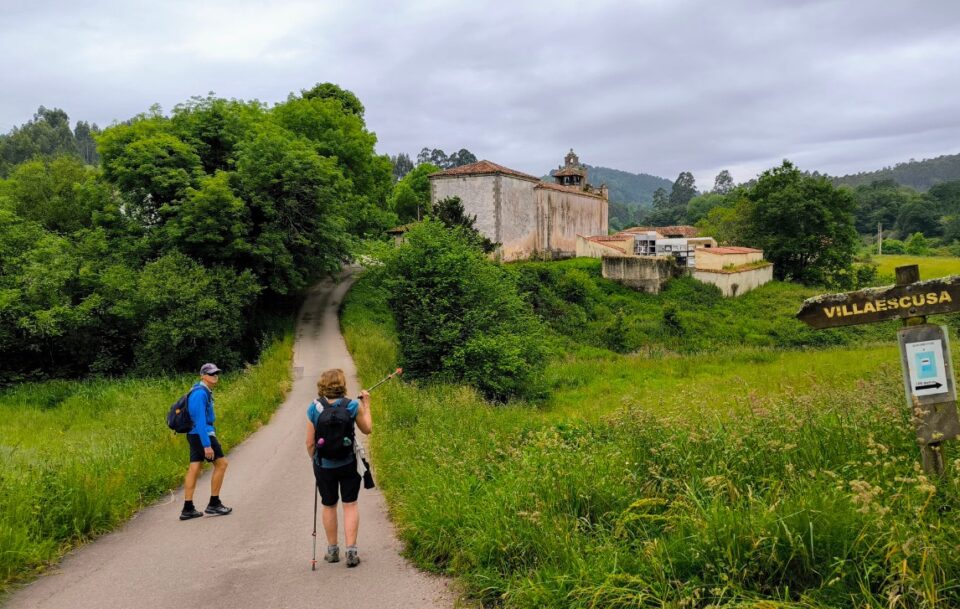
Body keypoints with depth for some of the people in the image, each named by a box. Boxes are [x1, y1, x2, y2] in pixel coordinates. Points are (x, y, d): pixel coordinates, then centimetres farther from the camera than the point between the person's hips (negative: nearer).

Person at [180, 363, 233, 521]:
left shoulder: (204, 391, 14)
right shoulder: (200, 393, -18)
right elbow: (200, 421, -23)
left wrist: (210, 439, 25)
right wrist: (207, 445, -25)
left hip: (195, 435, 10)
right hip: (202, 435, -10)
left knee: (194, 469, 8)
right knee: (221, 464, -1)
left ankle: (188, 509, 9)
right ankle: (213, 504, 6)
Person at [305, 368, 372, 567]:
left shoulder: (314, 408, -10)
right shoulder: (353, 406, -12)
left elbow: (310, 443, -6)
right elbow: (367, 429, 4)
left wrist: (314, 460, 13)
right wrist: (366, 405, 15)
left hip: (323, 465, 1)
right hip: (348, 463, -1)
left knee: (329, 506, 16)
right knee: (350, 505, 8)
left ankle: (332, 550, 25)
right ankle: (351, 550, 3)